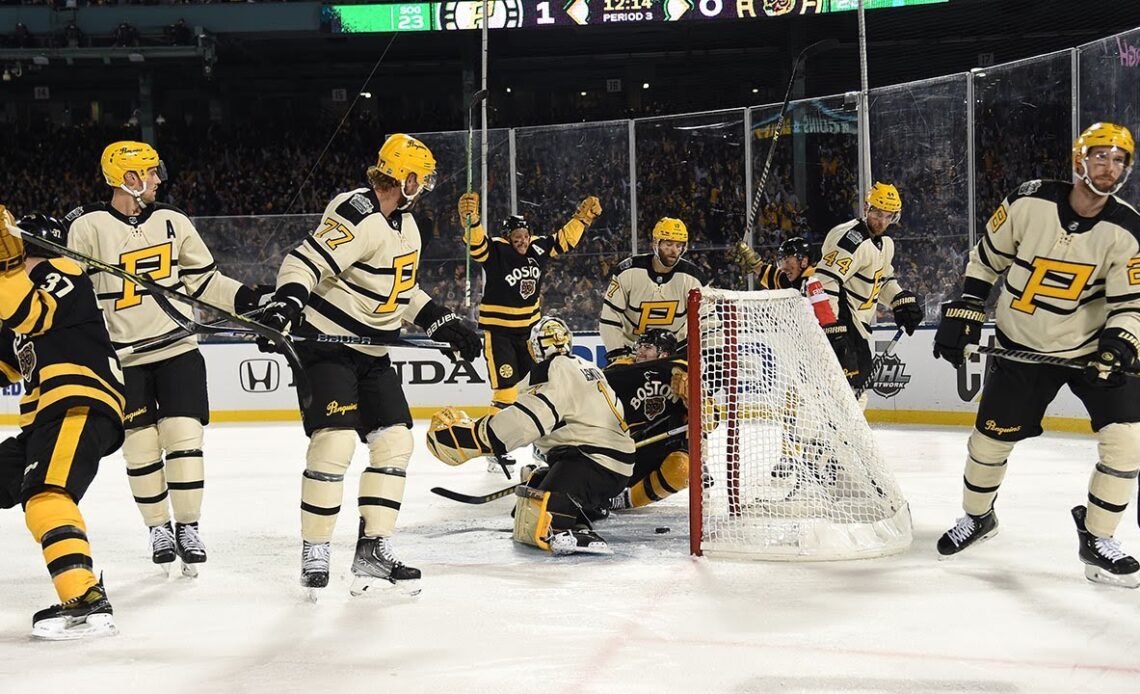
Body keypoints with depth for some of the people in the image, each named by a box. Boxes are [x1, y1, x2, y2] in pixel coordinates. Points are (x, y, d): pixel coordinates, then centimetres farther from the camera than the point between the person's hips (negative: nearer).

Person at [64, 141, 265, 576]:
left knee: (184, 437, -4)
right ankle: (158, 528, 21)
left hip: (178, 347, 2)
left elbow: (204, 279, 11)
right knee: (141, 445, 4)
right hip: (122, 356, -2)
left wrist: (247, 299, -1)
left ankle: (187, 526, 8)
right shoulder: (88, 226, -5)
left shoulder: (172, 221, 6)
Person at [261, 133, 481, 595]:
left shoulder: (404, 223, 11)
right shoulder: (356, 216, -19)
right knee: (335, 442, -17)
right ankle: (314, 554, -2)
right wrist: (286, 302, -46)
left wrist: (445, 324, 16)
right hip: (326, 346, -9)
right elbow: (304, 261, -29)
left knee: (395, 441, 3)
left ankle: (373, 552, 9)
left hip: (372, 354, 9)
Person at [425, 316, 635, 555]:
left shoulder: (556, 369, -7)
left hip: (593, 461, -10)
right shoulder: (586, 368, 24)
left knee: (535, 522, -25)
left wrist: (467, 436, -21)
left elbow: (526, 419, -21)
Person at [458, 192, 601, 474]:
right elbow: (476, 242, -37)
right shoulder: (494, 251, -18)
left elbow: (564, 240, 15)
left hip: (529, 328, 6)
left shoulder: (538, 248, -1)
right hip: (498, 331, -6)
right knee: (506, 390, -11)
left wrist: (583, 217, 9)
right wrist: (469, 217, -54)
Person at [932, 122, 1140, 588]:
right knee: (990, 437, 5)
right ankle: (977, 518, 35)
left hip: (1092, 346, 0)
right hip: (1023, 345, 0)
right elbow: (985, 259, 0)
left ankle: (1096, 541, 3)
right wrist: (963, 314, -3)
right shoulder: (1030, 202, -13)